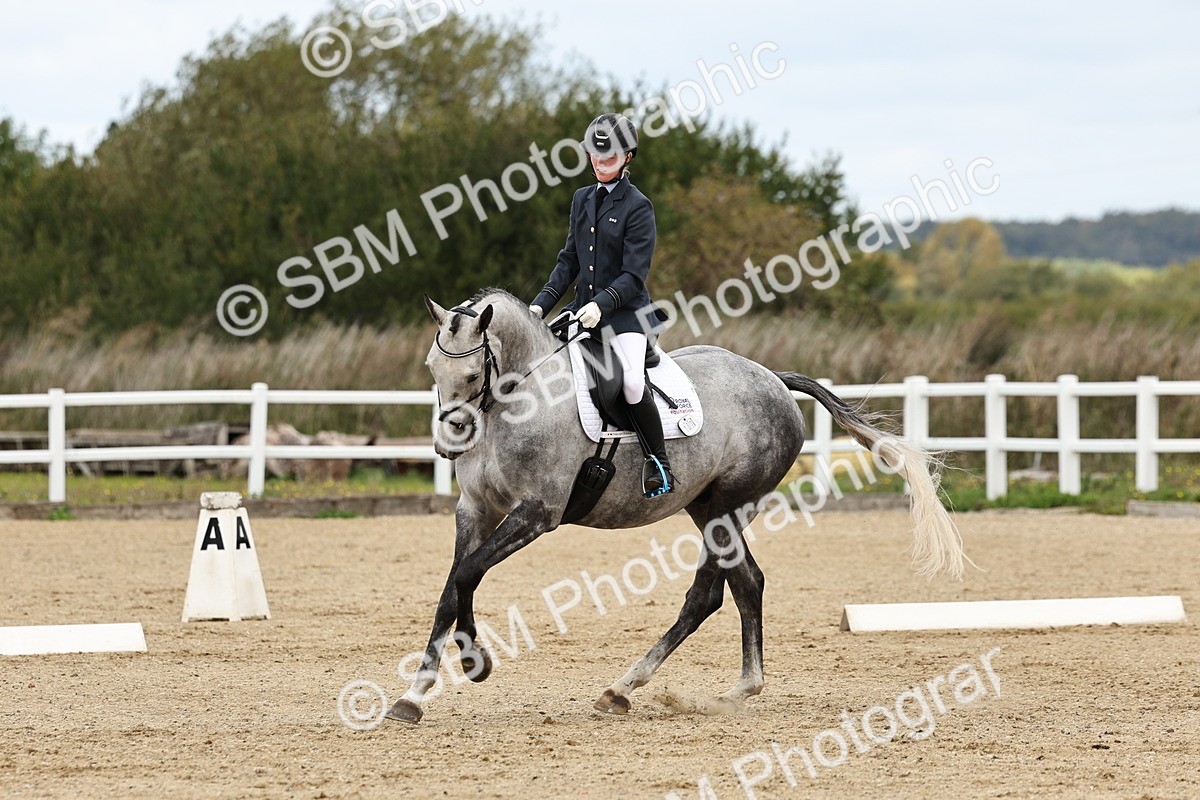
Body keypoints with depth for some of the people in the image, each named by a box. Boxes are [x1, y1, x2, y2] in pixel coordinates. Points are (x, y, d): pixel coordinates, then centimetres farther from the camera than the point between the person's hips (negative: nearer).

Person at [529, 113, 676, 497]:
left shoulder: (637, 207, -8)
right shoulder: (583, 199, 12)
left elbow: (634, 274, -14)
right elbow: (569, 260, 15)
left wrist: (602, 305, -28)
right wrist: (542, 303, 3)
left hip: (626, 312, -7)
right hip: (584, 308, 7)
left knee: (632, 382, -27)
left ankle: (659, 462, -9)